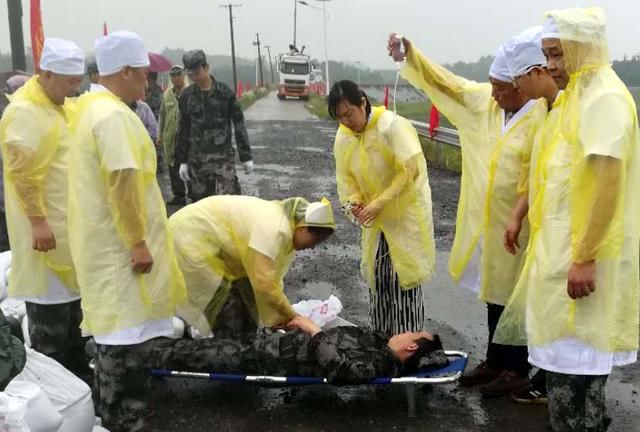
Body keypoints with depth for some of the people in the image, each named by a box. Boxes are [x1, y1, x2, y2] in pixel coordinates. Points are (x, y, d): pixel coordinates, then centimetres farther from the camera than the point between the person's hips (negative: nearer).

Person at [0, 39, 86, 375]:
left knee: (71, 296, 18)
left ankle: (76, 374, 32)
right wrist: (37, 220, -22)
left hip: (69, 223, 9)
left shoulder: (60, 105, 12)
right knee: (49, 305, 0)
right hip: (46, 226, -9)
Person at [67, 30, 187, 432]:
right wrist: (138, 242, -22)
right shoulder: (114, 116, -22)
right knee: (121, 321, -1)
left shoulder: (93, 105, 11)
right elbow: (122, 183, -27)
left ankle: (126, 385, 37)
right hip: (117, 241, -10)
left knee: (121, 316, 21)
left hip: (110, 236, 10)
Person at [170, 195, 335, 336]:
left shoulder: (285, 229, 1)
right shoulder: (274, 229, -29)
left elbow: (272, 278, 6)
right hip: (191, 238, -10)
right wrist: (291, 316, -18)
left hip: (209, 241, 10)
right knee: (228, 315, -9)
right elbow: (264, 283, -30)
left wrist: (280, 319, 3)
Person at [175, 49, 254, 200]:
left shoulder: (224, 92, -3)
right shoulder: (187, 95, 5)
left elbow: (239, 124, 0)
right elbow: (183, 129, 10)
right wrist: (182, 161, 7)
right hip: (197, 158, 3)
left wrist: (246, 157, -2)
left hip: (223, 156, -3)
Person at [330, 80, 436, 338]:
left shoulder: (393, 125, -21)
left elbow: (409, 170, -25)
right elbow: (345, 176, 3)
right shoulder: (343, 137, -2)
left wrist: (378, 203, -28)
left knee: (404, 275, -4)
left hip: (406, 209, -6)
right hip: (376, 215, 6)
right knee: (377, 273, 10)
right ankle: (381, 336, 25)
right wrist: (355, 202, -17)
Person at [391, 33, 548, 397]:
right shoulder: (483, 99, 1)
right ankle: (495, 360, 31)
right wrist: (409, 52, -4)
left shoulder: (540, 118, -18)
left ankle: (518, 369, 21)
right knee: (494, 293, 17)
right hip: (485, 220, 6)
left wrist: (520, 219, -20)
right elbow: (446, 81, 6)